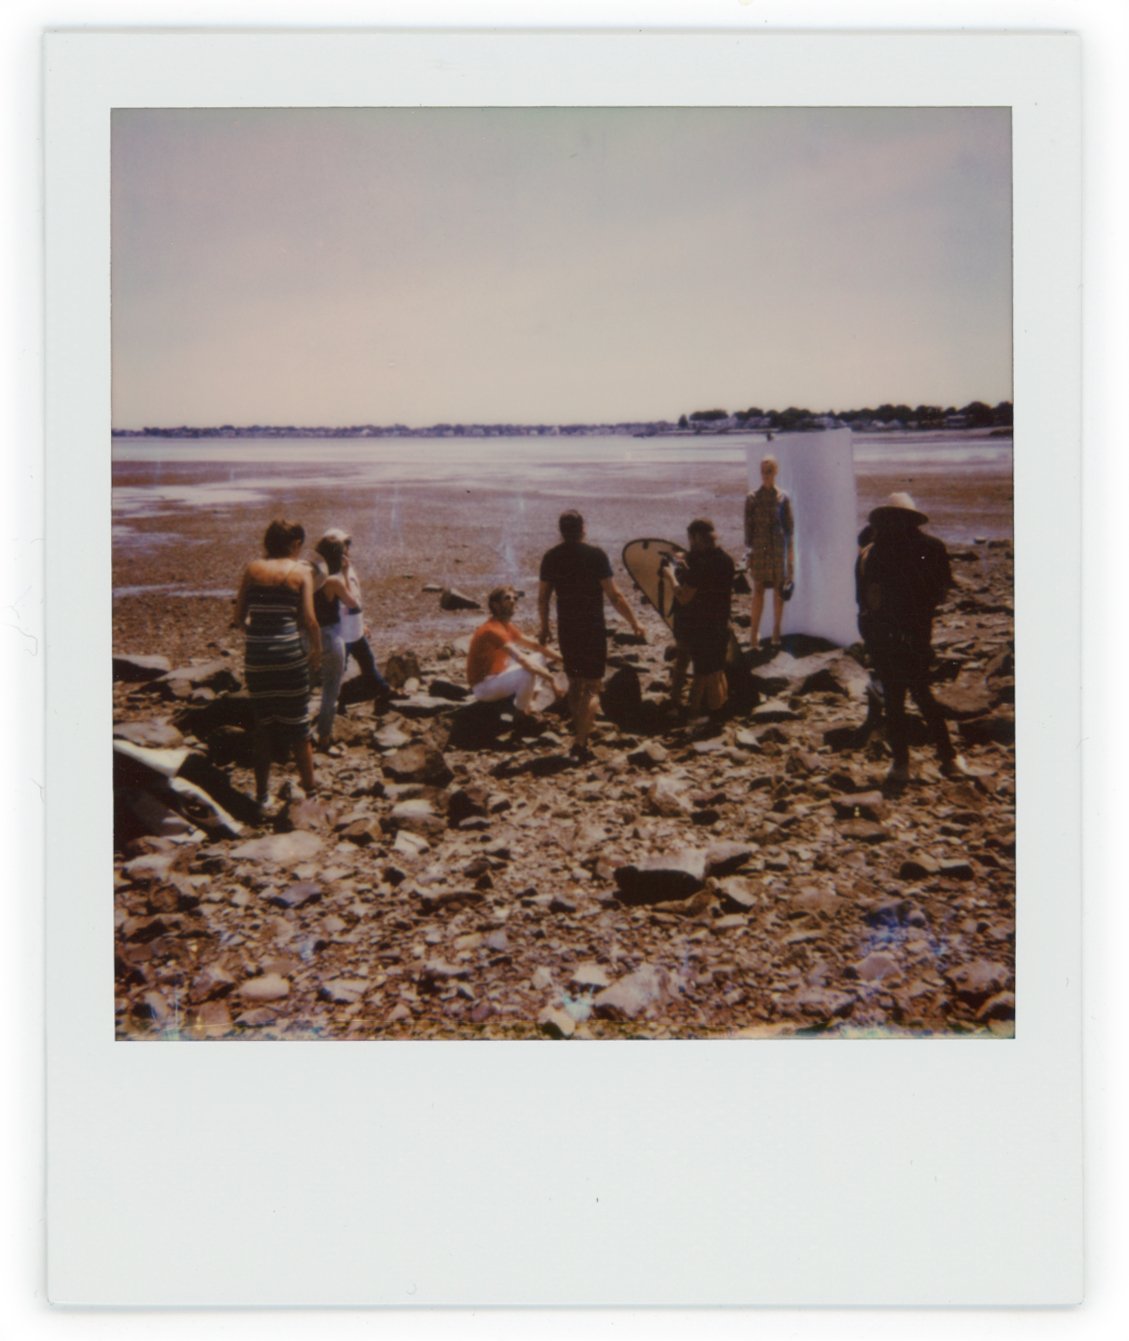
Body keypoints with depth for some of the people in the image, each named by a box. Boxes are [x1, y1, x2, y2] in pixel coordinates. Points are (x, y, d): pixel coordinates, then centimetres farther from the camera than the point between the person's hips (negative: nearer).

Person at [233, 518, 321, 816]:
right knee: (298, 728, 9)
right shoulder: (301, 571, -1)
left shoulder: (253, 569, 5)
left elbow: (239, 618, 4)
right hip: (290, 655, -2)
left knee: (262, 727, 13)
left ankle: (262, 796, 20)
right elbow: (309, 619, -8)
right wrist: (317, 649, 8)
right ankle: (310, 791, 17)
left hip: (256, 657, 2)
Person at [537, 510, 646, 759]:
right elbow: (613, 594, -13)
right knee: (592, 687, 0)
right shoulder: (595, 554, -12)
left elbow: (542, 597, 7)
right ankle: (580, 743, -12)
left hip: (566, 629, 4)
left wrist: (544, 628, 20)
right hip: (593, 629, -4)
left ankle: (579, 730, 34)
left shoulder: (551, 557, 1)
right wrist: (634, 622, -4)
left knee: (574, 683, 21)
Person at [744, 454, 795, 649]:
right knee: (758, 590, -3)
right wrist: (749, 551, -3)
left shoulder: (783, 498, 4)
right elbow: (748, 527, 3)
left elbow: (790, 528, 6)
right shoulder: (752, 498, 2)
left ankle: (776, 635, 15)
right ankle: (754, 636, -2)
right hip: (759, 550, -1)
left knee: (779, 591, 5)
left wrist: (791, 556, 3)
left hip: (779, 550, 1)